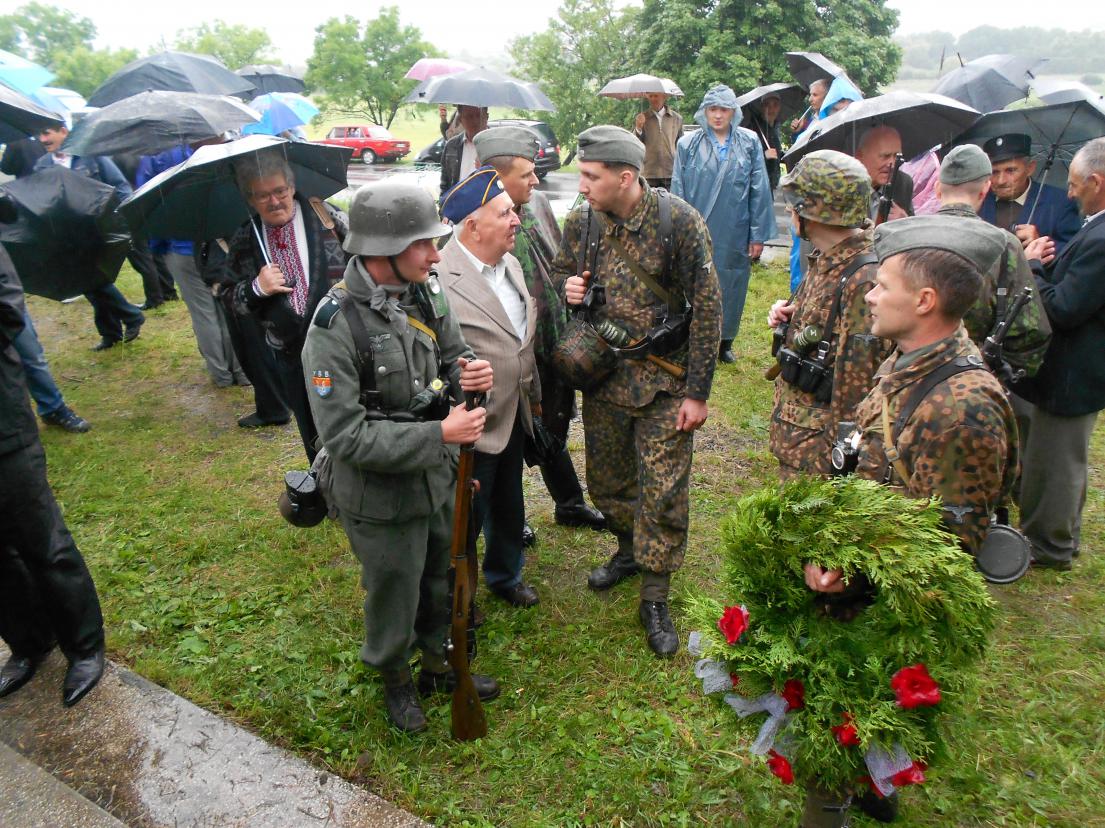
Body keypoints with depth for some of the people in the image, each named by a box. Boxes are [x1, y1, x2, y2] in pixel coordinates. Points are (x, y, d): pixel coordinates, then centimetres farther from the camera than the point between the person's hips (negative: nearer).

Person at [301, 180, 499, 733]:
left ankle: (438, 665, 53)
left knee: (444, 581, 25)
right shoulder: (336, 327, -26)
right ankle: (395, 681, 48)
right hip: (381, 497, -6)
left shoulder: (426, 292, -7)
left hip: (439, 479, 6)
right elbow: (346, 435, -26)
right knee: (393, 597, 18)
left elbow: (453, 353, 9)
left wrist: (470, 371, -16)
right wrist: (439, 434, -29)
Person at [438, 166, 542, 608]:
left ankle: (505, 575, 52)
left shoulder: (510, 262, 3)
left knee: (509, 507, 26)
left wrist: (534, 394, 20)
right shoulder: (440, 279, -25)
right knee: (466, 516, 13)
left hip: (514, 417, 8)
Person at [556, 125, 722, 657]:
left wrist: (697, 392, -12)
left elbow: (706, 308, -11)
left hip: (663, 382, -4)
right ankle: (630, 550, 45)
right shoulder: (580, 223, -2)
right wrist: (567, 288, -11)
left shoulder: (679, 221, -15)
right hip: (602, 378, 5)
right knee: (606, 481, 17)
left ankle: (655, 598, 19)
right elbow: (560, 274, 16)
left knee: (663, 492, 1)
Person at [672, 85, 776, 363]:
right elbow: (677, 192, 2)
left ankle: (725, 342, 27)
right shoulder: (688, 144, 1)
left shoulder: (750, 142, 2)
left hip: (735, 234, 1)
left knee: (732, 288, 10)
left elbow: (759, 191, 2)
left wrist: (758, 235, 0)